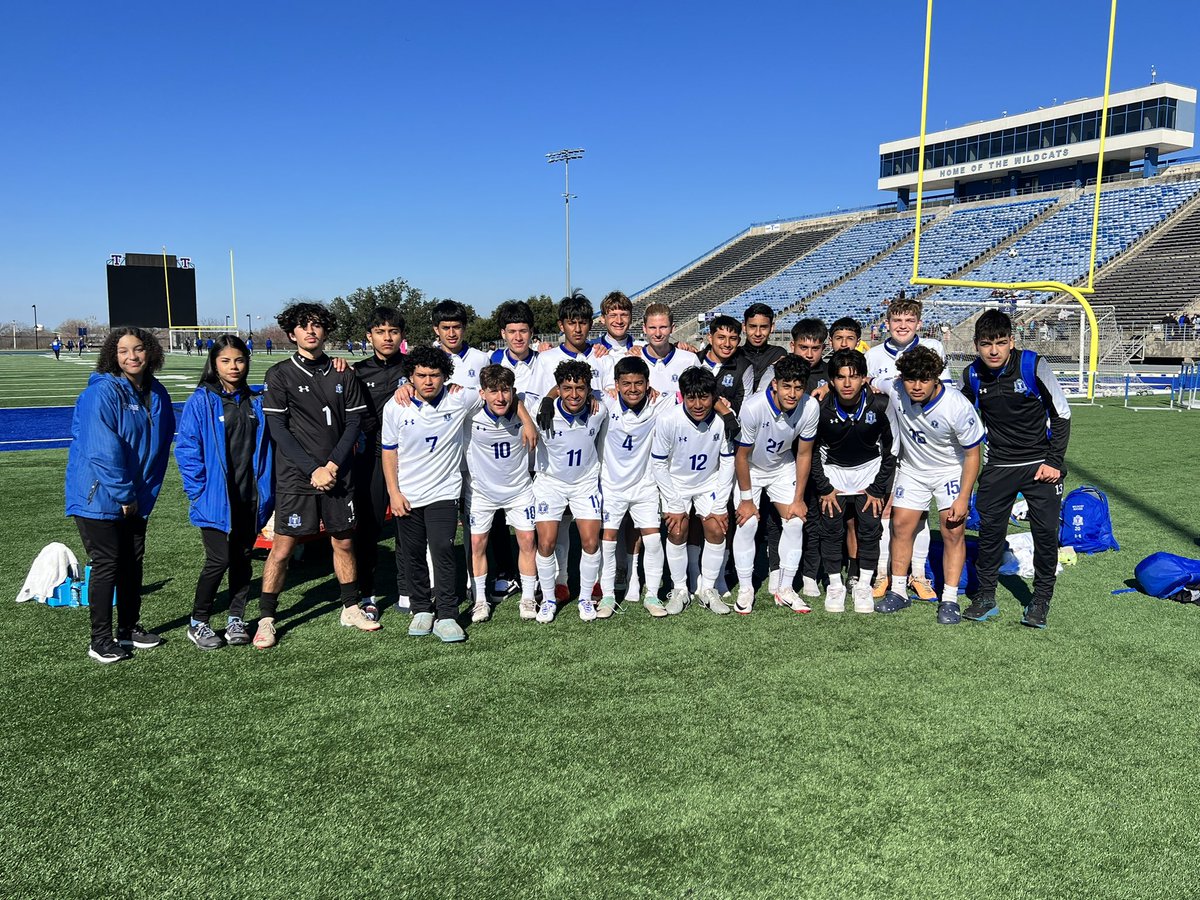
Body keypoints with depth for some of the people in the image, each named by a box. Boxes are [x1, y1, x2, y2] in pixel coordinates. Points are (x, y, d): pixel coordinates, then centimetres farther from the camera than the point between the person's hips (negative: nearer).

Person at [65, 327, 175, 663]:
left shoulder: (157, 395, 5)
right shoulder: (102, 393, -16)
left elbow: (161, 446, 10)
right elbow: (103, 451, -21)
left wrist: (145, 492, 5)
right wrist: (124, 495, -18)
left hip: (135, 498, 7)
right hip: (98, 496, -6)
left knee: (133, 561, 13)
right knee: (106, 564, -2)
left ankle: (130, 628, 27)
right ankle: (100, 640, 10)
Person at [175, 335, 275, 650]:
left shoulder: (255, 402, 9)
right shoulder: (201, 401, -6)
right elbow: (186, 449, -7)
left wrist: (266, 491, 4)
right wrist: (199, 491, -12)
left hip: (249, 497, 4)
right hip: (216, 499, -4)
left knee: (243, 558, 10)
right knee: (219, 560, -4)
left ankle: (236, 619, 23)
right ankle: (198, 623, 14)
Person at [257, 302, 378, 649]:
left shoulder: (343, 374, 7)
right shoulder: (279, 375, -2)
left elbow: (354, 423, 5)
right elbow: (278, 430, -6)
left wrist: (333, 465, -7)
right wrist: (313, 469, -13)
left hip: (337, 475, 3)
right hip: (295, 477, -3)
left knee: (344, 542, 11)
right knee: (282, 548, -1)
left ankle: (351, 609, 26)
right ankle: (266, 620, 10)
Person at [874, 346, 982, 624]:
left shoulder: (958, 407, -29)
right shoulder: (895, 390, -23)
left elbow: (972, 455, -17)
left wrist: (963, 498, -18)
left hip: (951, 471, -3)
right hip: (912, 468, 3)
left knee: (953, 532, -6)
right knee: (901, 526, 2)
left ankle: (950, 599, 4)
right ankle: (898, 591, 15)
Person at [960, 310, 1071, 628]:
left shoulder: (1033, 365, -14)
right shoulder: (972, 375, -4)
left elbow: (1061, 414, -6)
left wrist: (1054, 461, -10)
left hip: (1041, 464, -2)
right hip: (998, 466, 3)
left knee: (1045, 530, -3)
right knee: (990, 528, 1)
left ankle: (1041, 599, 12)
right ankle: (986, 597, 15)